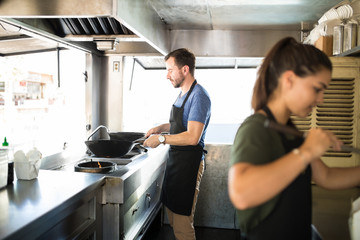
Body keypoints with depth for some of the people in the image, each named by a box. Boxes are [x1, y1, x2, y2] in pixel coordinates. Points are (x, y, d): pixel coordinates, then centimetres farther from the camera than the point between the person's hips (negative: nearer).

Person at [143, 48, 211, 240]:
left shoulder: (198, 96, -17)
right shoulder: (183, 93, 13)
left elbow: (192, 137, -25)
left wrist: (161, 139, -17)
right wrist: (161, 128, 12)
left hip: (189, 163, -10)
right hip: (175, 160, 10)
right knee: (173, 218, 20)